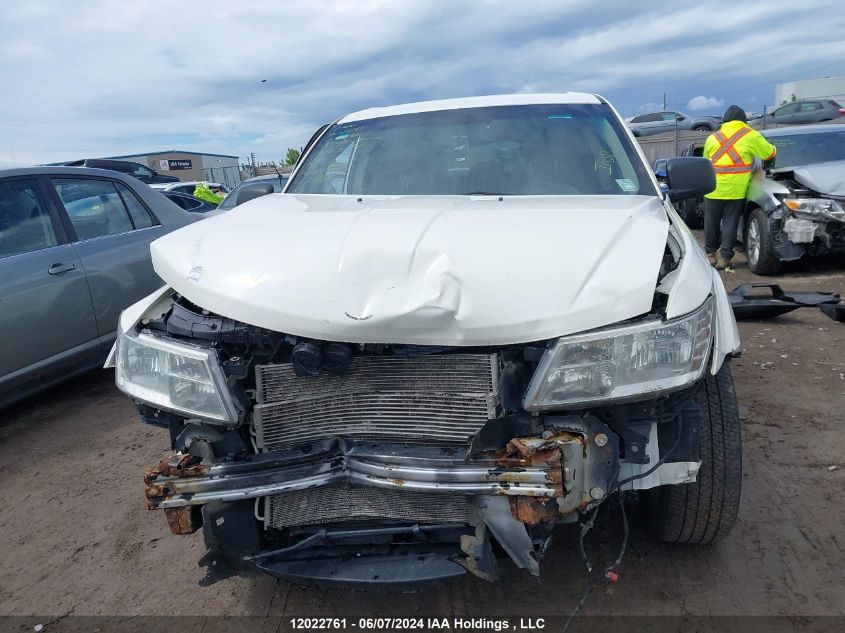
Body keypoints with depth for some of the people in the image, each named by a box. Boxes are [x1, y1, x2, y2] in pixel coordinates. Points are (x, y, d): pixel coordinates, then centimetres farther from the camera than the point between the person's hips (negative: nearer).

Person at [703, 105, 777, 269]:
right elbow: (770, 153, 12)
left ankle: (710, 253, 22)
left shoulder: (712, 138, 11)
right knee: (730, 223, 5)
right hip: (736, 189, -1)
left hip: (713, 189, 2)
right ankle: (724, 256, 4)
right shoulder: (751, 136, 4)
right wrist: (772, 148, 34)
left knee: (711, 222, 13)